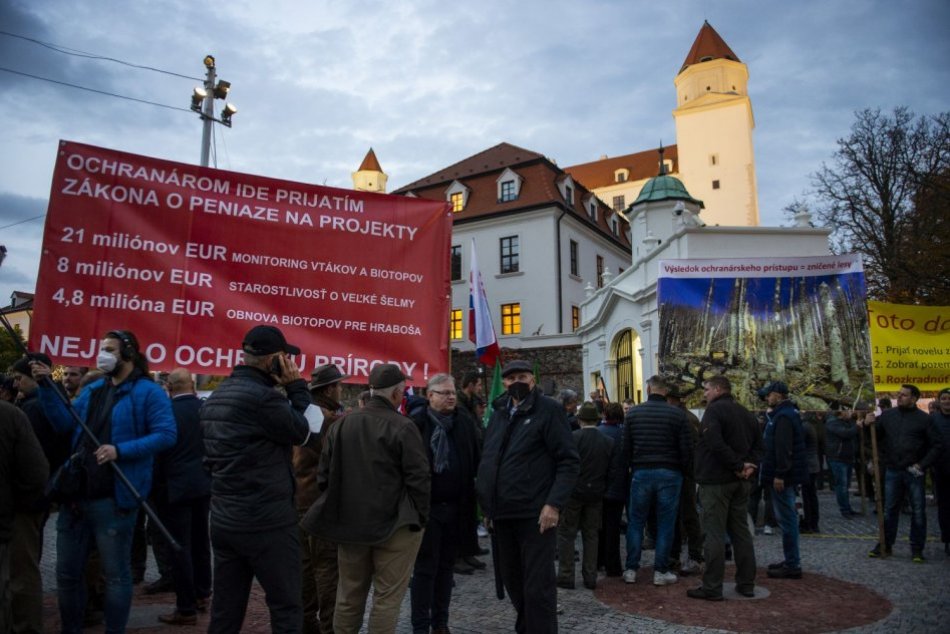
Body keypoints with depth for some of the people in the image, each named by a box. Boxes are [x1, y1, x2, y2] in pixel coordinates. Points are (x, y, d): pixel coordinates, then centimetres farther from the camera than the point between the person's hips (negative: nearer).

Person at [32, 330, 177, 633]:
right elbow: (65, 422, 6)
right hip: (75, 494, 7)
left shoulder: (148, 392, -9)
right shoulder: (91, 390, 15)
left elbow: (167, 435, -17)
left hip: (113, 499, -7)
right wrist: (46, 385, -3)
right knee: (67, 571, 17)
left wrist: (120, 451, -25)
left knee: (115, 573, 7)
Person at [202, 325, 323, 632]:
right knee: (286, 609, 4)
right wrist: (297, 386, -2)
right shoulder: (262, 396, -19)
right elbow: (308, 432, -10)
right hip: (267, 522, -9)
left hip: (223, 520, 9)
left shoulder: (215, 397, 10)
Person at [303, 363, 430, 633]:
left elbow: (324, 475, 8)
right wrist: (420, 518, -2)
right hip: (394, 523, -5)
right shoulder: (403, 427, -14)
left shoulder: (340, 425, 4)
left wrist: (338, 511, 17)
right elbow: (418, 478, -14)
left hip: (349, 522, 5)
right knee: (387, 597, 5)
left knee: (349, 595, 18)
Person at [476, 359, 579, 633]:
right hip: (503, 514, 7)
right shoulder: (499, 413, 14)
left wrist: (554, 504, -19)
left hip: (535, 513, -6)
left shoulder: (548, 409, -6)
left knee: (537, 586, -3)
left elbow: (569, 461, -11)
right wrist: (489, 507, 14)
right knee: (512, 581, 18)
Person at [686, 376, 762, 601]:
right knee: (741, 531, 15)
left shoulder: (714, 409, -12)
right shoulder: (746, 413, 14)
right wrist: (750, 464, -2)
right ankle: (746, 584, 21)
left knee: (715, 534, -3)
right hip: (741, 482, 8)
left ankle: (712, 588, 1)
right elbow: (758, 444, 13)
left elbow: (715, 444, -25)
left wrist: (738, 466, -17)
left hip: (716, 481, -8)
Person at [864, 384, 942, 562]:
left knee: (918, 511, 5)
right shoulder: (887, 415, 4)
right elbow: (875, 437, 8)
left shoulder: (924, 419, -3)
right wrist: (868, 425, -13)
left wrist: (922, 465, -10)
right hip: (892, 471, 2)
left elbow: (937, 445, -2)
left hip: (914, 473, -2)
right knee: (889, 510, 9)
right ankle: (885, 545, 19)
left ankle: (917, 549, 17)